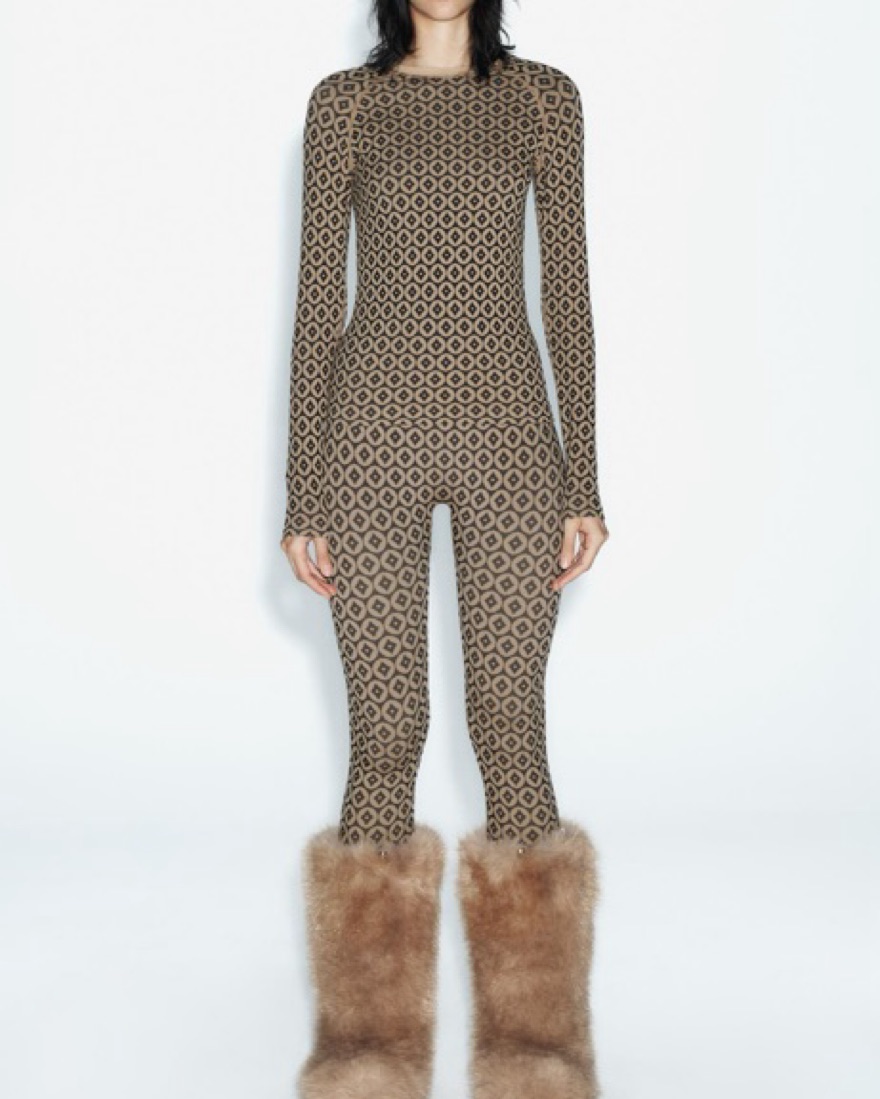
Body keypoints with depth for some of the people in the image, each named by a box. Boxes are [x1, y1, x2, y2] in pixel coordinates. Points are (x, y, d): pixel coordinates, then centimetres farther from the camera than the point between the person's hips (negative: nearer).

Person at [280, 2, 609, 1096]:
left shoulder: (544, 97, 12)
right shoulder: (344, 100, 9)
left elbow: (566, 290, 8)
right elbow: (317, 296, 5)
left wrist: (584, 480, 1)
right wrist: (301, 495, 0)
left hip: (507, 431, 1)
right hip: (374, 430, 0)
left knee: (509, 725, 1)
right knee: (387, 732, 0)